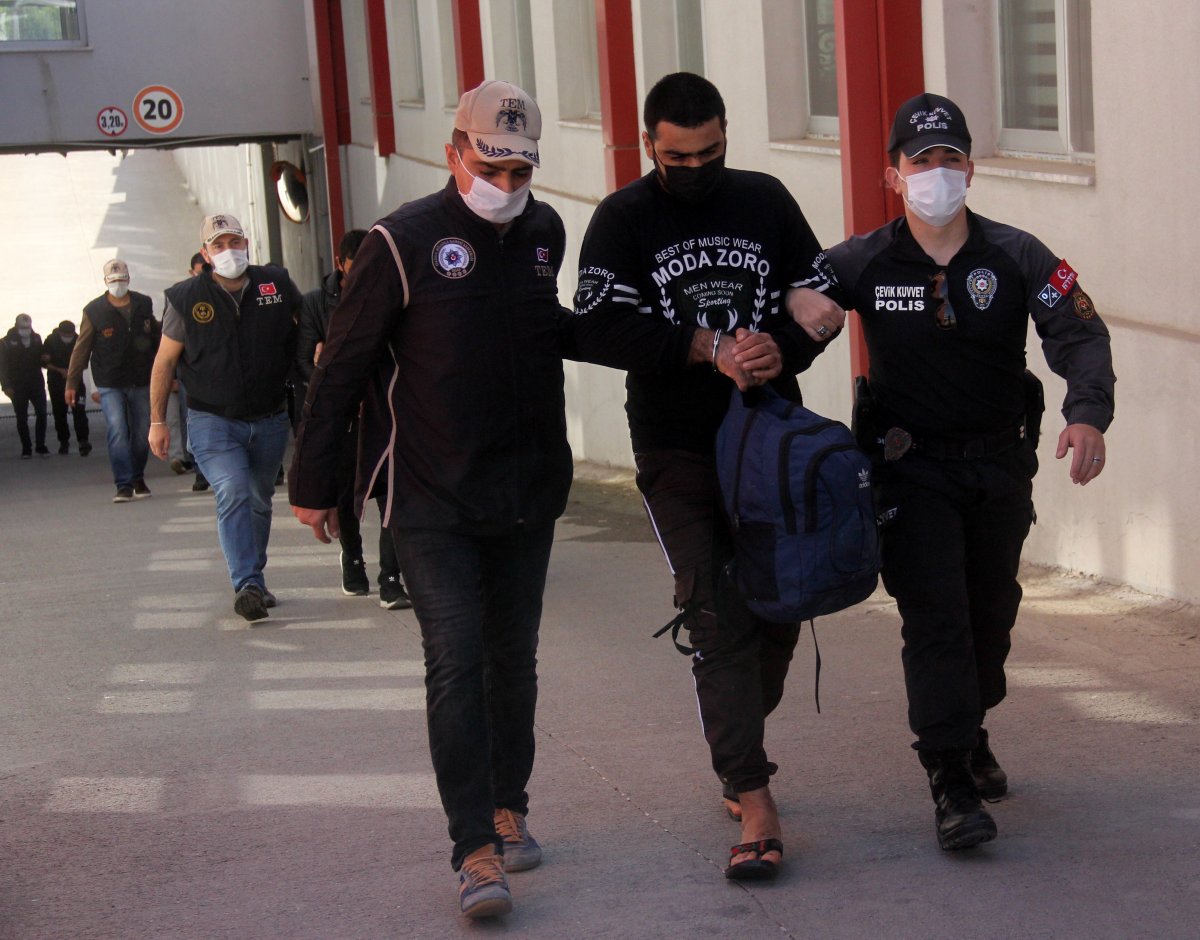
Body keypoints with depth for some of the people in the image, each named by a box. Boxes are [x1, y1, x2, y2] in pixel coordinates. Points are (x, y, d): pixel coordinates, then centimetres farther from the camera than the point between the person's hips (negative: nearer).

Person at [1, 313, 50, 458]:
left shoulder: (36, 339, 5)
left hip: (36, 384, 2)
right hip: (18, 386, -2)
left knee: (41, 414, -4)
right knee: (21, 418, 2)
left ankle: (41, 445, 5)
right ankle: (26, 448, 10)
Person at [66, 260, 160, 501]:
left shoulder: (144, 305, 5)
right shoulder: (94, 311, -3)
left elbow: (156, 336, 16)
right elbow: (81, 348, 0)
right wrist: (71, 383, -2)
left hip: (141, 381, 3)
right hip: (110, 384, -3)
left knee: (141, 433, 8)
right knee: (116, 432, -12)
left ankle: (138, 478, 26)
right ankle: (124, 485, -11)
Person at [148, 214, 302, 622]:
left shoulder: (276, 284, -1)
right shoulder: (186, 298, -6)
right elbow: (165, 361, 2)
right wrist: (157, 421, 2)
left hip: (270, 420, 3)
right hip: (212, 421, -3)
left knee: (259, 501, 15)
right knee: (233, 493, -22)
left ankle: (253, 581, 31)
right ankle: (247, 586, -27)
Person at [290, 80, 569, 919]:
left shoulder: (544, 233, 6)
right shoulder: (404, 243, -11)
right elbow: (343, 368, -6)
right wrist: (313, 484, -4)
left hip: (527, 494, 5)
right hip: (431, 501, -5)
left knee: (514, 657, 14)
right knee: (455, 662, -11)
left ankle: (509, 807, 31)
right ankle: (477, 849, -11)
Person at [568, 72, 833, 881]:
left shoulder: (765, 201, 7)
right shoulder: (623, 220, -2)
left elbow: (820, 297, 9)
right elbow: (599, 328, -14)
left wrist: (782, 349, -13)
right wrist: (710, 345, -20)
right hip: (679, 455, -3)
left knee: (781, 608, 12)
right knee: (719, 621, -9)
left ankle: (735, 746, 36)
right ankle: (754, 799, -10)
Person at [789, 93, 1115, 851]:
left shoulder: (1016, 257, -5)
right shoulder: (864, 263, -6)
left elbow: (1080, 334, -15)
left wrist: (1088, 414, -33)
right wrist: (798, 302, -21)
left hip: (1000, 466, 3)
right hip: (912, 467, -3)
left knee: (991, 613, 16)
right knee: (934, 616, -12)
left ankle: (972, 737, 41)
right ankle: (952, 783, -11)